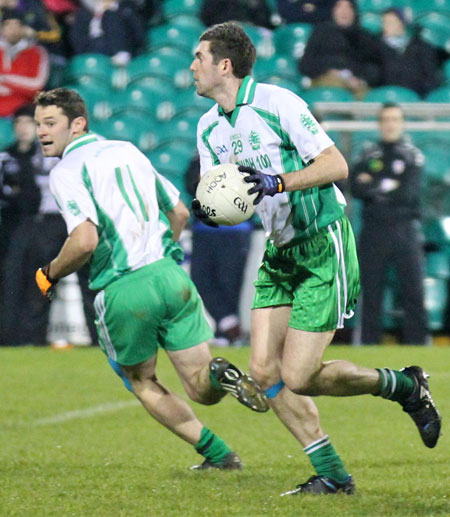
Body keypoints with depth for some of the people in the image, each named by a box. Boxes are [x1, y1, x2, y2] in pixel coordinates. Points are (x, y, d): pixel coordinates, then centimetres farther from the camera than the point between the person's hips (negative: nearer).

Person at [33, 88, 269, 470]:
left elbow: (85, 240, -19)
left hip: (122, 291, -5)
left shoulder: (66, 172, -5)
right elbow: (179, 212, 25)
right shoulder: (128, 151, 18)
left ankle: (217, 453, 10)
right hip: (170, 275, 5)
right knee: (202, 390, 9)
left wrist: (49, 275, -1)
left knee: (142, 382, 20)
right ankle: (218, 375, -25)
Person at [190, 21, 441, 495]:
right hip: (279, 252, 8)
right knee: (264, 370, -2)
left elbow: (336, 165, -17)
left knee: (297, 376, -12)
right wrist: (207, 209, -11)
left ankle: (402, 385, 10)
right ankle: (331, 474, 8)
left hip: (324, 247, -8)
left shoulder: (276, 102, -15)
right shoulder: (209, 127, 8)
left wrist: (277, 182, -28)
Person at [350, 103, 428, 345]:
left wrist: (373, 188, -4)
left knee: (413, 289, -7)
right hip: (373, 231, 2)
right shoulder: (368, 155, 13)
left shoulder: (413, 155, 6)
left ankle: (417, 341, -5)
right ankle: (369, 341, 6)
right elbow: (356, 188, -1)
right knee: (371, 290, 2)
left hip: (405, 230, -2)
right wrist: (388, 187, -9)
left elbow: (409, 193, -8)